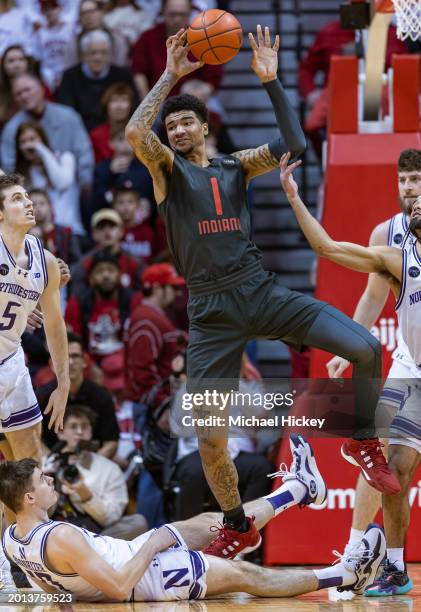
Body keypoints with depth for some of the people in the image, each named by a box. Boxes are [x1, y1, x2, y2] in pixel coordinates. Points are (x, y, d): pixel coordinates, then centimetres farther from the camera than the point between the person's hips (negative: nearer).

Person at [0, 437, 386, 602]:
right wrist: (152, 544, -23)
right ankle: (347, 575, 16)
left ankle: (297, 487, 39)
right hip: (145, 579, -9)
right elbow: (120, 587, -36)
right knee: (245, 575, 3)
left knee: (208, 523, 21)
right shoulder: (61, 539, -36)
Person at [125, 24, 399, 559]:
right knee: (209, 439, -5)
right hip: (211, 311, -2)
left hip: (261, 291, 2)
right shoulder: (167, 169, 4)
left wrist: (270, 81, -3)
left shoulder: (236, 166, 14)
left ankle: (364, 441, 9)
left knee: (365, 348, -16)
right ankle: (238, 528, 20)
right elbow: (134, 133, -18)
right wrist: (170, 75, -15)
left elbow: (293, 145, 0)